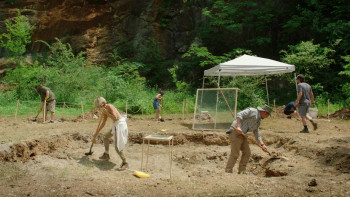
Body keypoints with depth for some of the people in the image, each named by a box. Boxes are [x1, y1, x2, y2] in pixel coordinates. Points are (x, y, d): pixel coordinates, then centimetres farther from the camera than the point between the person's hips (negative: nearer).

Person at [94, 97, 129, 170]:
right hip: (116, 125, 10)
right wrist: (97, 131, 26)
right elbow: (103, 123, 21)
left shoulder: (109, 106, -15)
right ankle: (106, 155, 39)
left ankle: (125, 163, -3)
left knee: (117, 146, -12)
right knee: (105, 137, 25)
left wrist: (106, 112, -17)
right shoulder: (105, 110, 12)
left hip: (120, 125, -10)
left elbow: (115, 118, -24)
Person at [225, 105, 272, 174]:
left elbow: (256, 134, 23)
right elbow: (240, 114, -17)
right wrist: (238, 127, -26)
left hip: (242, 134, 10)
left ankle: (242, 171, 16)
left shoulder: (258, 121, 21)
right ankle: (228, 172, 0)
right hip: (235, 132, -10)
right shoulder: (253, 111, -6)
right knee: (235, 154, -8)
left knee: (247, 153, 9)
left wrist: (262, 144, 11)